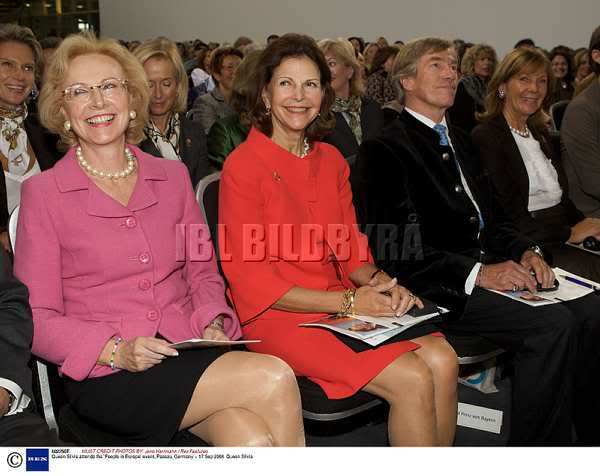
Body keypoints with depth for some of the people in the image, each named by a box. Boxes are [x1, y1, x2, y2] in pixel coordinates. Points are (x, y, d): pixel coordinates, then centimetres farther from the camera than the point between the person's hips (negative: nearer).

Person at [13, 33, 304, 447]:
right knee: (273, 380, -24)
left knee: (252, 440, -27)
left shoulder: (173, 176, 12)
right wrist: (117, 351, -17)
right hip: (106, 377, -3)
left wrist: (212, 325, -4)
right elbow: (37, 319, -2)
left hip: (189, 352, 4)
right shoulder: (43, 193, 0)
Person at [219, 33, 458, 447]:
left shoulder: (331, 160, 11)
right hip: (277, 314, -6)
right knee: (413, 381, -21)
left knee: (442, 359, -16)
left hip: (343, 302, 6)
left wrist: (379, 282, -8)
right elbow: (251, 279, -11)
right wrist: (346, 301, -15)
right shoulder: (244, 166, -9)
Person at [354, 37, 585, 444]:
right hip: (434, 289, -8)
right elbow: (397, 250, -13)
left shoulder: (459, 140, 23)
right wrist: (477, 273, -19)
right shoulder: (384, 149, -5)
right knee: (553, 325, -24)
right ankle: (529, 446, -7)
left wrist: (526, 251, 1)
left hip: (489, 269, 8)